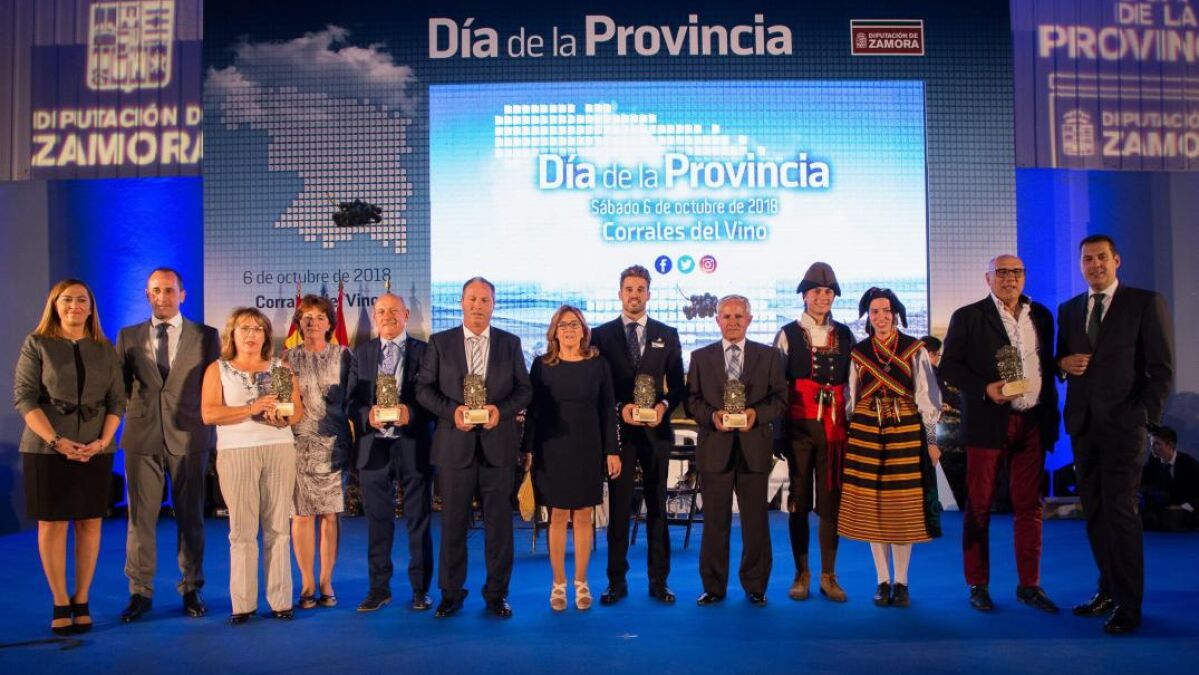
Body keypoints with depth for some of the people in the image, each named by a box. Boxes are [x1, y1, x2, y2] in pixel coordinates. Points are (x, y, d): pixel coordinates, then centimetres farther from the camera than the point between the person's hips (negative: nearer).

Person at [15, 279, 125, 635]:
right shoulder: (36, 344, 2)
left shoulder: (105, 349, 9)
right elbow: (24, 397, -5)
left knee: (90, 524, 3)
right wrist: (56, 441, -15)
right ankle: (60, 604, 11)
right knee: (52, 524, 1)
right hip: (47, 449, -2)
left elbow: (117, 400, 6)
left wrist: (102, 442, -9)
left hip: (95, 451, 2)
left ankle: (82, 601, 13)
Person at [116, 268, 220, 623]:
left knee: (190, 517, 6)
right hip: (142, 437, 1)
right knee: (140, 518, 4)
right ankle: (140, 593, 15)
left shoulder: (206, 336, 5)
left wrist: (209, 426, -2)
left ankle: (191, 590, 17)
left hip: (188, 437, -1)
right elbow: (119, 387, 12)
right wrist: (119, 421, 0)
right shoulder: (128, 337, 11)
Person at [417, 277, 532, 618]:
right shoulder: (440, 343, 5)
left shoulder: (510, 343, 7)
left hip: (498, 444, 1)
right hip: (455, 444, 0)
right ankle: (451, 593, 20)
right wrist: (451, 410, -13)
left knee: (499, 521, 6)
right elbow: (424, 388, 3)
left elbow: (524, 389, 6)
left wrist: (501, 409, -12)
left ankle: (496, 593, 18)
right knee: (453, 522, 7)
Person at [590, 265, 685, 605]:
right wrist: (619, 409, -13)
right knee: (619, 507, 5)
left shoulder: (667, 335, 7)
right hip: (617, 429, -1)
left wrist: (664, 406, -12)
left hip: (656, 430, 1)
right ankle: (617, 581, 14)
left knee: (657, 507, 7)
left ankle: (659, 580, 16)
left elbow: (678, 384, 7)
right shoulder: (602, 334, 4)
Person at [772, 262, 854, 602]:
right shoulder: (788, 334, 4)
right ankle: (801, 574, 15)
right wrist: (778, 426, -1)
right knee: (799, 501, 4)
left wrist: (850, 422, 5)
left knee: (831, 500, 3)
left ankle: (828, 576, 12)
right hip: (799, 427, -2)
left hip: (834, 427, 2)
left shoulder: (844, 335, 11)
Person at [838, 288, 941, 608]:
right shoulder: (858, 352, 7)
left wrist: (931, 439, -2)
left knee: (904, 507, 0)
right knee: (872, 506, 3)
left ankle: (901, 582, 12)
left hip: (906, 431, -1)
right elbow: (851, 399, 9)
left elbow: (926, 396, 2)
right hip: (866, 433, 2)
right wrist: (848, 440, 6)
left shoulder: (915, 350, 2)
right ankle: (883, 581, 14)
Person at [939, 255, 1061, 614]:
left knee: (1029, 506, 8)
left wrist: (1052, 417, 10)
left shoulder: (1041, 316, 12)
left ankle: (1029, 584, 19)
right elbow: (949, 365, -4)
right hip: (988, 423, -4)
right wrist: (985, 389, -17)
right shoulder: (968, 317, -1)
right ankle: (978, 585, 13)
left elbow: (1046, 366, 15)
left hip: (1032, 423, 4)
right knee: (979, 506, 3)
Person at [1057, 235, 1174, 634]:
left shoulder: (1146, 303, 0)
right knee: (1094, 512, 9)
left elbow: (1162, 368, -3)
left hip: (1123, 425, -5)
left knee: (1120, 511, -6)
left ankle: (1129, 605, 2)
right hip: (1082, 425, 5)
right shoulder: (1068, 310, 14)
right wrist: (1063, 362, -3)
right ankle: (1109, 590, 20)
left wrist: (1147, 417, -10)